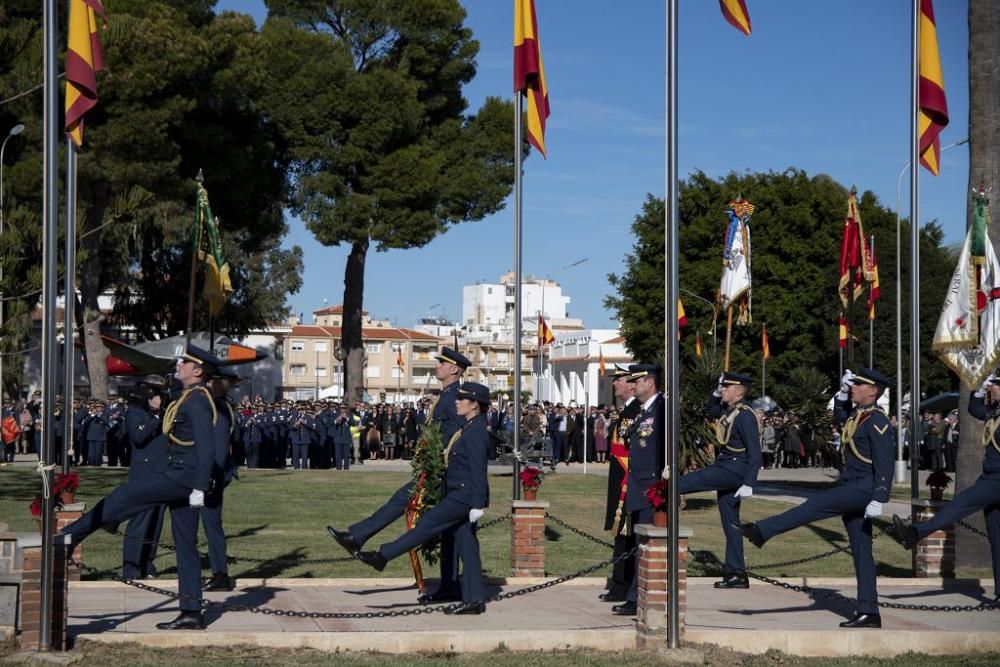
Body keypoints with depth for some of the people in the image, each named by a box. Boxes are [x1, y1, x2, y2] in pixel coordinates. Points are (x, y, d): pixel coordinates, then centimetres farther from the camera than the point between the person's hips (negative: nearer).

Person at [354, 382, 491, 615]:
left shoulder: (476, 432, -16)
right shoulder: (468, 429, 16)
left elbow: (478, 471, -20)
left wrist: (477, 505, -22)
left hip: (465, 495, -10)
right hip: (459, 494, 10)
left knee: (427, 524, -6)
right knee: (466, 545, 7)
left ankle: (383, 556, -1)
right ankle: (474, 600, 7)